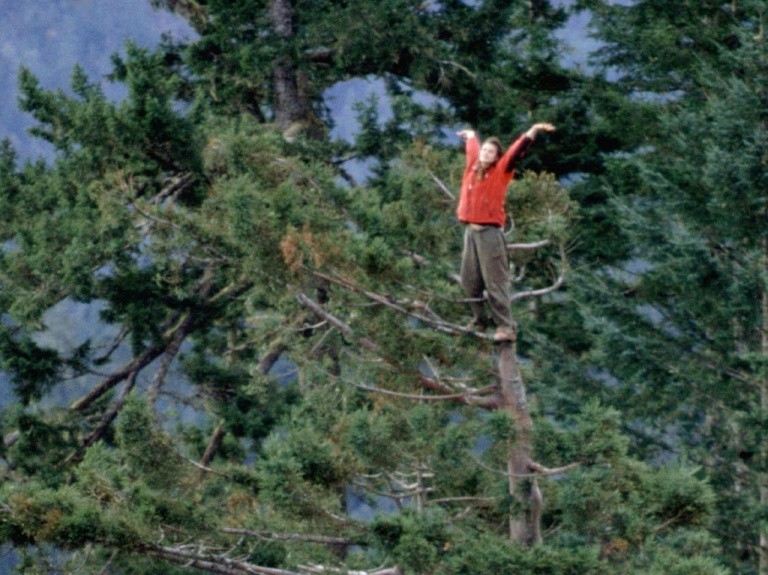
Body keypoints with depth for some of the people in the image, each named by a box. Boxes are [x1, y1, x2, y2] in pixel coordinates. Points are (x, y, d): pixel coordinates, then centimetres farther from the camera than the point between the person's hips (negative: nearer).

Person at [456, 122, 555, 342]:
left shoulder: (500, 171, -3)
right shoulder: (473, 167, 11)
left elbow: (516, 152, -15)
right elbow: (473, 149, 32)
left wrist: (533, 131, -27)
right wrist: (470, 136, 52)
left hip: (490, 232, -6)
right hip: (470, 231, 6)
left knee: (495, 282, -11)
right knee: (469, 281, 10)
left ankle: (506, 327, -13)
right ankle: (479, 320, 23)